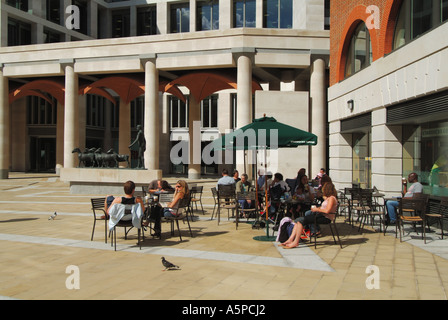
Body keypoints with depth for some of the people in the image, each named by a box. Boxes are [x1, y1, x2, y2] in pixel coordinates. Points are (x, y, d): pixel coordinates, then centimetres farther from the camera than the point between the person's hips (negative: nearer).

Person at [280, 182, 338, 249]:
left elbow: (327, 211, -21)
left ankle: (296, 242, -21)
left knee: (301, 220, -22)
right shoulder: (329, 198, 22)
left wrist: (317, 209, -9)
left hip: (326, 218, -10)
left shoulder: (331, 198, -9)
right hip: (321, 215, 10)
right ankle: (290, 239, -12)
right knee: (298, 220, -5)